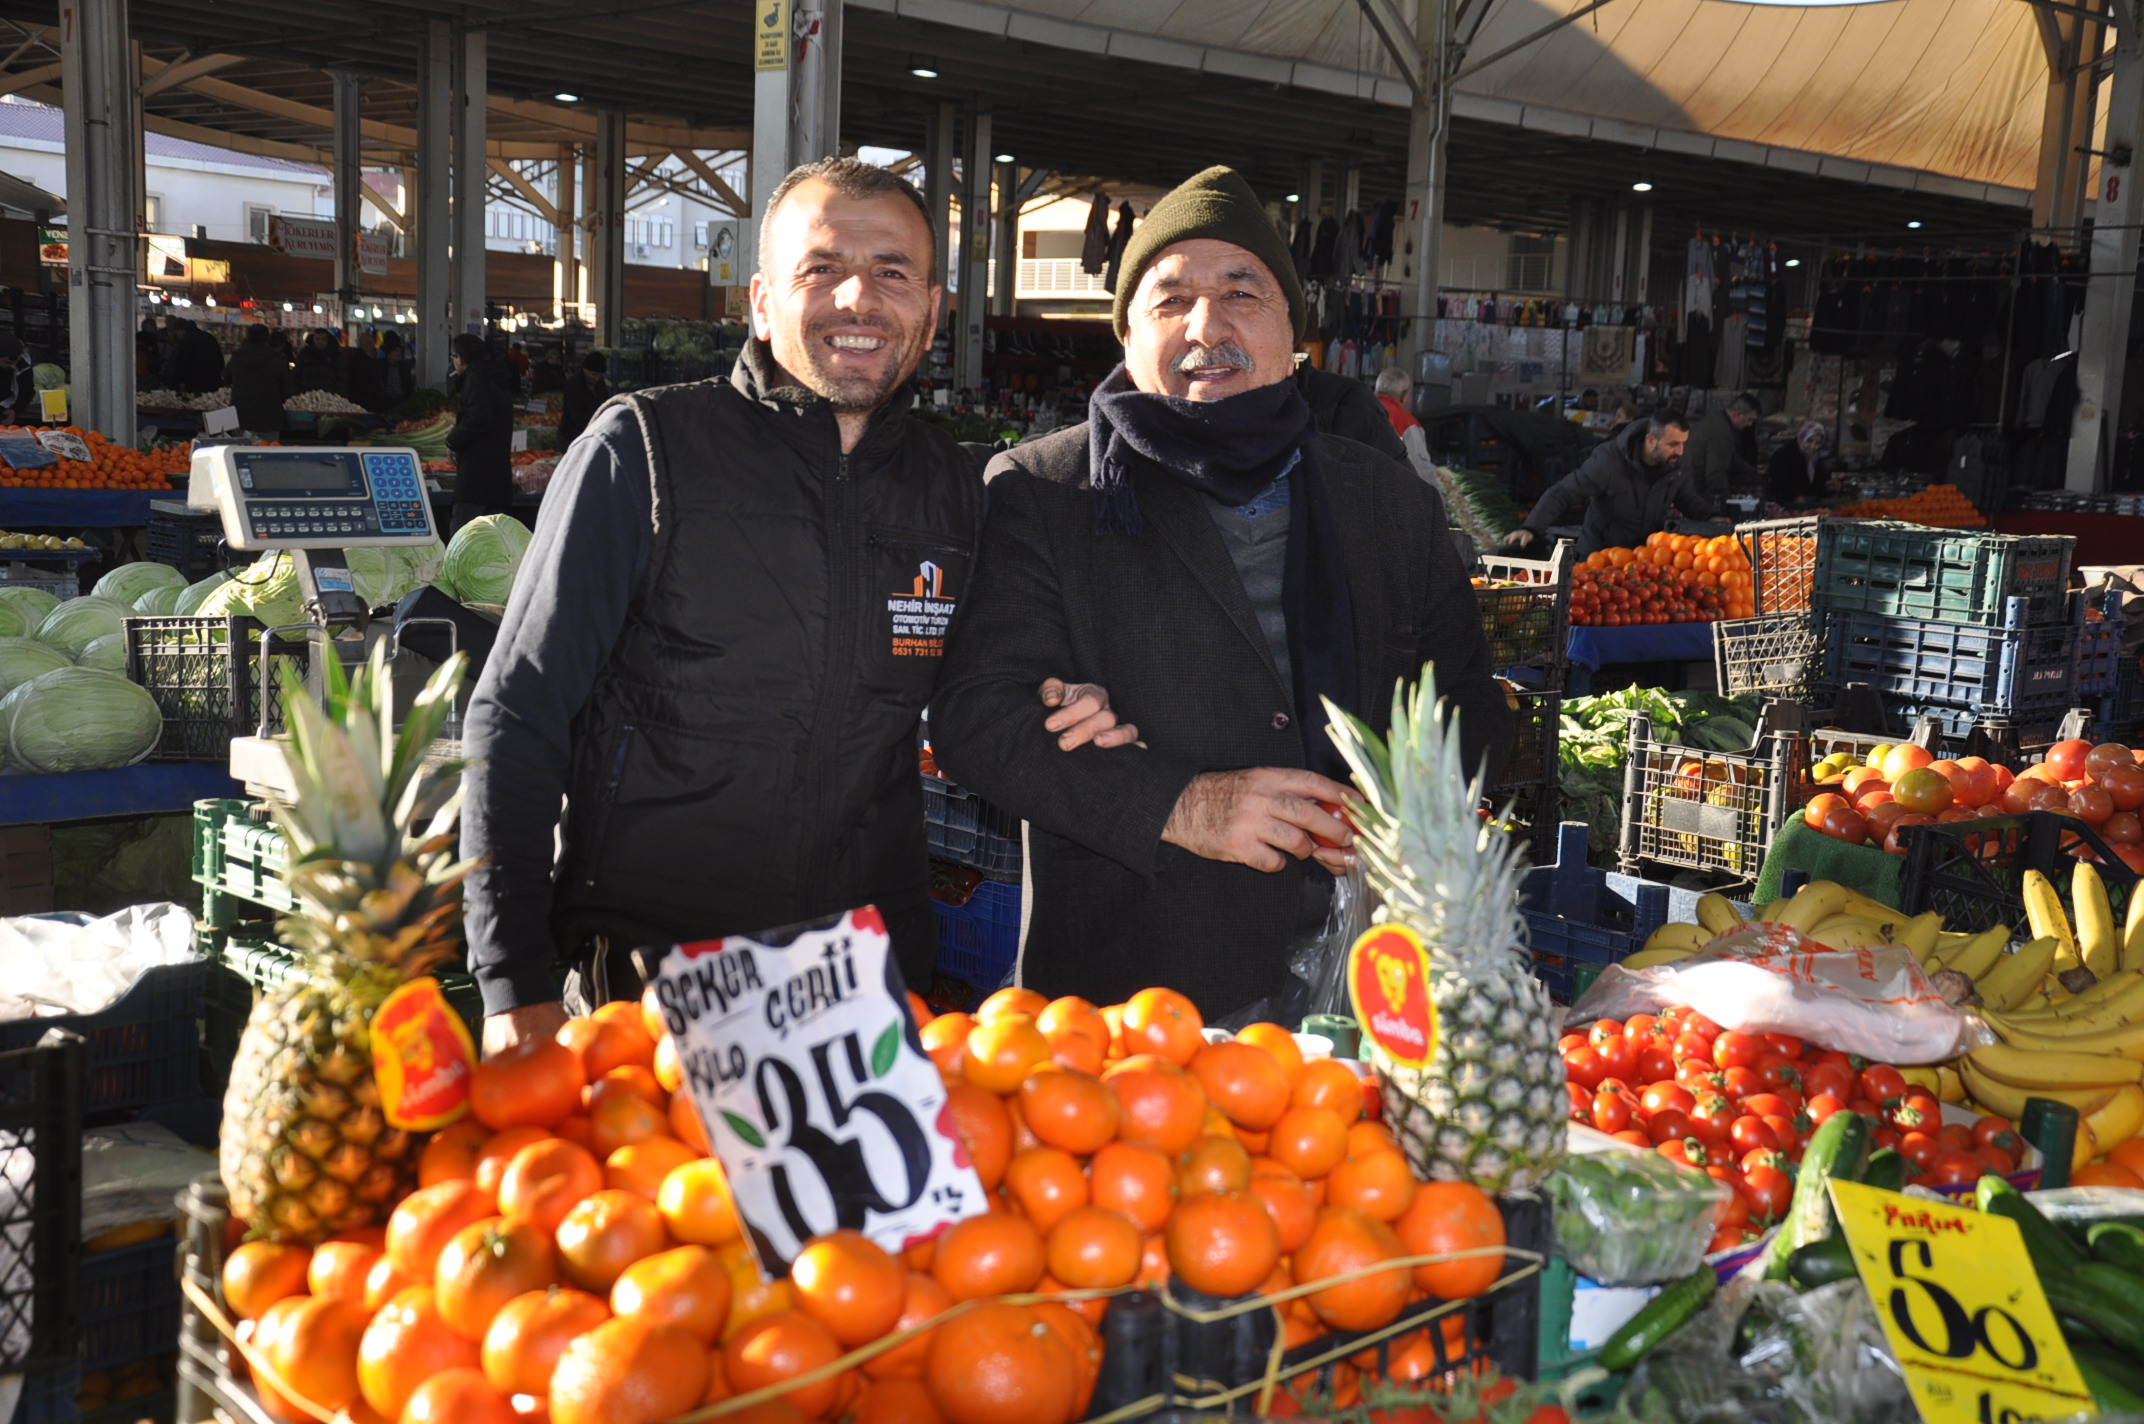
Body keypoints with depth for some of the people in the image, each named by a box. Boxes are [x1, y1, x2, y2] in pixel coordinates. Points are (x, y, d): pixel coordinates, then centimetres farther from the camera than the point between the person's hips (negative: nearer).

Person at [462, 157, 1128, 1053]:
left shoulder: (953, 488, 5)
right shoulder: (641, 452, -7)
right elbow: (516, 719, -7)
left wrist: (1063, 718, -2)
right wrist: (516, 993, -13)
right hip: (649, 983, -3)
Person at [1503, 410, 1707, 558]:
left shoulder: (1673, 465, -6)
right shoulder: (1608, 461, -24)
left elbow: (1689, 500, 14)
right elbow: (1561, 494, -24)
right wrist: (1531, 528, -37)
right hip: (1599, 558, -4)